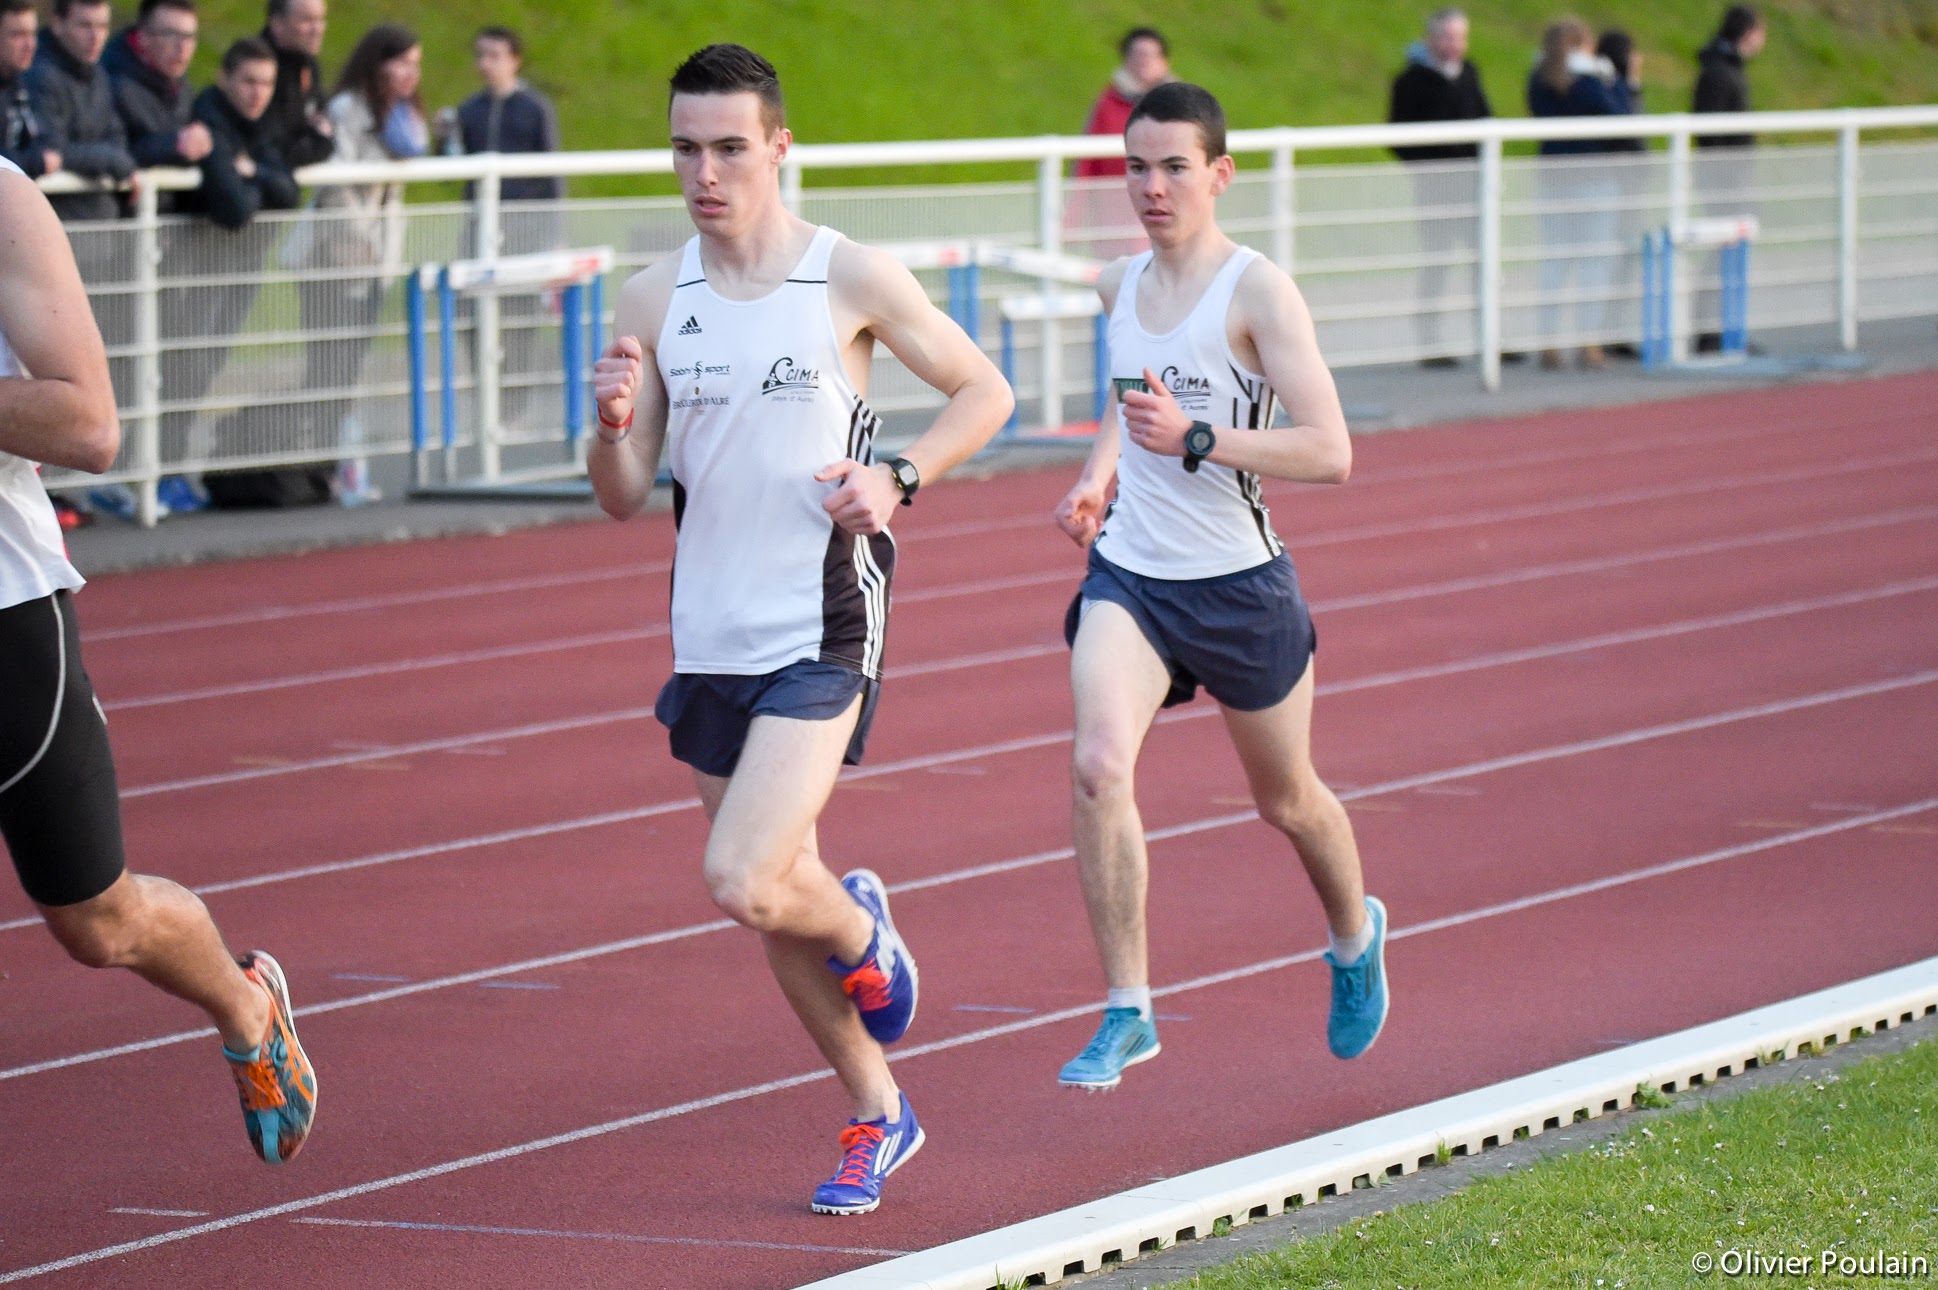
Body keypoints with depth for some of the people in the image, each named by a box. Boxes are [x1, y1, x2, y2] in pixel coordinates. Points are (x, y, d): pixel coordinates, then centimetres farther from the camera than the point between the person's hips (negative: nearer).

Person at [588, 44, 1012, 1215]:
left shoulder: (851, 280, -5)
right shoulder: (655, 302, 5)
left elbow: (985, 391, 5)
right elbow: (625, 500, 8)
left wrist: (898, 482, -10)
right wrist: (614, 423, -14)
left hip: (820, 634, -5)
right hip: (711, 637, 5)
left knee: (743, 883, -19)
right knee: (777, 898, 11)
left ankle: (860, 928, 16)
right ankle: (879, 1116, 29)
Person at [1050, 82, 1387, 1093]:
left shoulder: (1258, 291, -13)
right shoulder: (1120, 287, 6)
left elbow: (1330, 452, -21)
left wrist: (1192, 439, -28)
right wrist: (1098, 477, 11)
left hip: (1240, 585, -4)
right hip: (1128, 576, 4)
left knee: (1286, 801, 16)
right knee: (1098, 765, -22)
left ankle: (1355, 938, 48)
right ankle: (1128, 1013, -15)